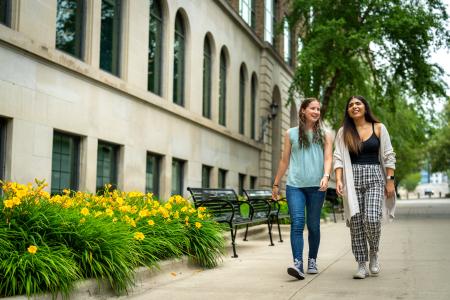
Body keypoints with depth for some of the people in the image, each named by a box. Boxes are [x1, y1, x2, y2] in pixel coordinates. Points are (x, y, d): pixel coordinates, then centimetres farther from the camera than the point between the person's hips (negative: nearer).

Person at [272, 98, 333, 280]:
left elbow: (328, 158, 2)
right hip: (295, 185, -1)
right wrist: (276, 184, 17)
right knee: (297, 223, -14)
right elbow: (284, 160, 16)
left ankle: (312, 261, 21)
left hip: (316, 186, 1)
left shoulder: (324, 136, 13)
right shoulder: (291, 134, 12)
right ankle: (298, 264, -21)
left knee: (313, 225, 7)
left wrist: (326, 176, -18)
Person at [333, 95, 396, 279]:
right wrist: (338, 180, -10)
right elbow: (338, 157, 3)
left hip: (374, 177, -1)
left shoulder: (378, 128, 8)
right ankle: (362, 265, 6)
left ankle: (374, 253, 12)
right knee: (356, 222, -2)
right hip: (352, 179, 1)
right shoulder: (343, 132, 9)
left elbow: (388, 156, 7)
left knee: (372, 219, -17)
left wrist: (390, 180, 0)